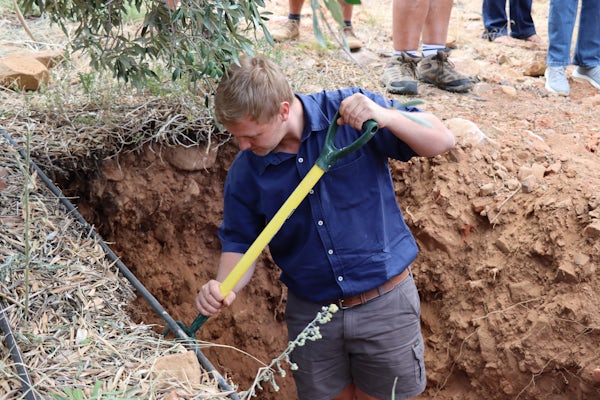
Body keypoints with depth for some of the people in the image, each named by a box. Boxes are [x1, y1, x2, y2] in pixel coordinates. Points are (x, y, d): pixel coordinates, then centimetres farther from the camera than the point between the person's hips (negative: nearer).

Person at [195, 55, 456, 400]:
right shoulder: (244, 173, -6)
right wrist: (223, 288, -17)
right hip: (311, 313, 2)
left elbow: (443, 141, -11)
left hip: (386, 305, -2)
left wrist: (385, 117, -29)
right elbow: (240, 244, 3)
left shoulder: (350, 109, -13)